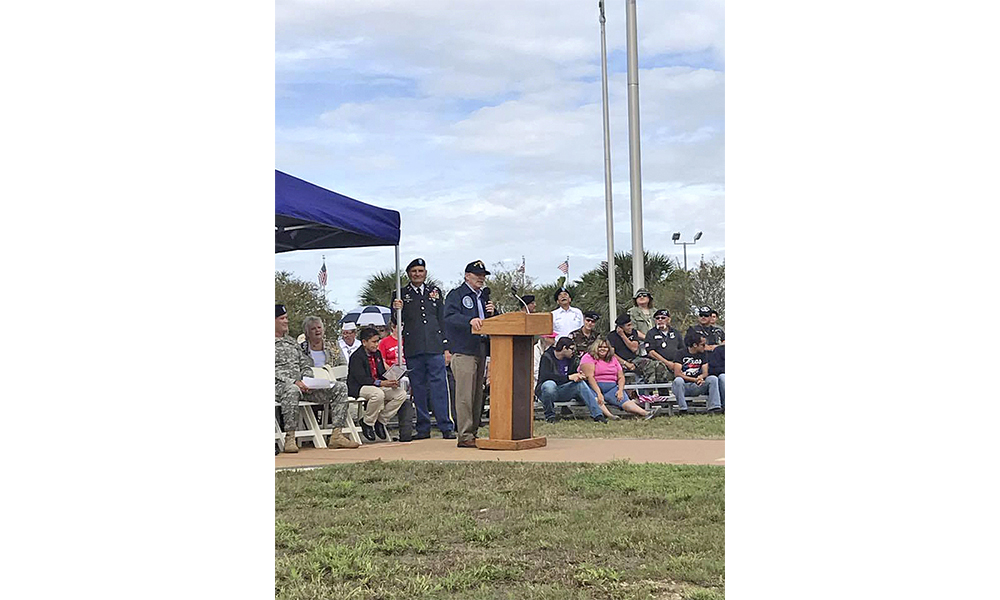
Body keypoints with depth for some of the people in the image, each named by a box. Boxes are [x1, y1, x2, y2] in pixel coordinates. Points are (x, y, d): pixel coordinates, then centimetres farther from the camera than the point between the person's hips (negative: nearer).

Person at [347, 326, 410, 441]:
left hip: (378, 386, 8)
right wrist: (381, 383, -31)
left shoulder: (377, 354, 14)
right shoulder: (356, 357, -12)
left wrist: (392, 382, -8)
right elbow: (362, 379, -22)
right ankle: (367, 422, -14)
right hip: (358, 388, -8)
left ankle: (380, 420, -1)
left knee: (401, 394, -9)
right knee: (378, 394, -39)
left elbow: (382, 373, 15)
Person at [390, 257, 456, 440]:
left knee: (439, 387, -4)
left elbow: (443, 320, 14)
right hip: (413, 349, 0)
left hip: (435, 347, 1)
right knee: (418, 388, 4)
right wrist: (397, 310, -16)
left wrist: (447, 347, 8)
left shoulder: (436, 292, 15)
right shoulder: (401, 295, 9)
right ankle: (423, 428, 11)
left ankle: (446, 427, -3)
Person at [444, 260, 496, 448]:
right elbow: (449, 317, -18)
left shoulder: (484, 296, 22)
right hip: (463, 350, -8)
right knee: (465, 395, -10)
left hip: (481, 349, 8)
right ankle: (465, 437, -9)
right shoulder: (456, 295, -2)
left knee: (477, 395, 11)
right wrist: (470, 320, -33)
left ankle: (473, 432, 18)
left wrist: (492, 313, 1)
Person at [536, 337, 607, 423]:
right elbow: (545, 375, -27)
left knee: (581, 383, -18)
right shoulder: (547, 357, -12)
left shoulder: (571, 358, 8)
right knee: (550, 384, -39)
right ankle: (549, 415, -19)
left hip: (562, 391, 6)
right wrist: (569, 377, -30)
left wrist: (579, 376, -12)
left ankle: (597, 414, -22)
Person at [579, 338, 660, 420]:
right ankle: (609, 416, -59)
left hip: (612, 388, 4)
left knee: (624, 400, -22)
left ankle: (645, 413, -41)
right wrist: (599, 393, -23)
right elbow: (589, 377, -11)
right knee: (597, 400, -37)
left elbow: (621, 377, 17)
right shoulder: (589, 357, 1)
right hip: (594, 387, -4)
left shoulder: (612, 359, 20)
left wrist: (620, 390, -3)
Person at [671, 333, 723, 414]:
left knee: (713, 379, -20)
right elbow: (677, 373, -12)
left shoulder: (703, 354, 11)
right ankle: (682, 409, -30)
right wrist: (695, 379, -19)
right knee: (678, 380, -37)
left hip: (697, 386, 4)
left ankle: (714, 407, -25)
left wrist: (701, 377, -22)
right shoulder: (681, 354, -3)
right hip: (683, 386, -4)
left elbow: (705, 372, 4)